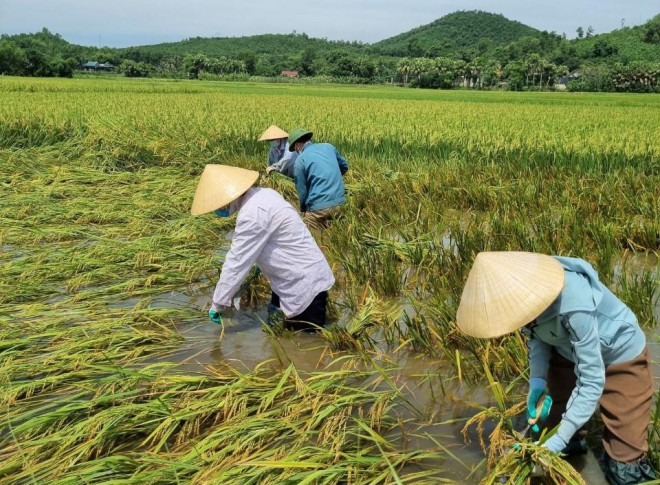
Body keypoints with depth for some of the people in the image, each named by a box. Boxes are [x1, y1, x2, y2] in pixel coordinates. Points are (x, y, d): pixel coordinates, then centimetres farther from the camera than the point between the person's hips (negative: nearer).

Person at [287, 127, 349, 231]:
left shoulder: (300, 160, -6)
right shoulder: (329, 147, 8)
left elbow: (302, 191, -1)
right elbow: (344, 166, 25)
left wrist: (303, 209, 16)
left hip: (318, 208, -5)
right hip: (340, 203, 6)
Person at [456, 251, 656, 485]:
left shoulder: (574, 306, -44)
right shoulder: (523, 288, -24)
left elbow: (591, 380, -35)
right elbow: (536, 334, -2)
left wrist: (561, 439, -32)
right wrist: (537, 380, -17)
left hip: (621, 356, -6)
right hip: (568, 351, 6)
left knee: (624, 465, -6)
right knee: (555, 418, 18)